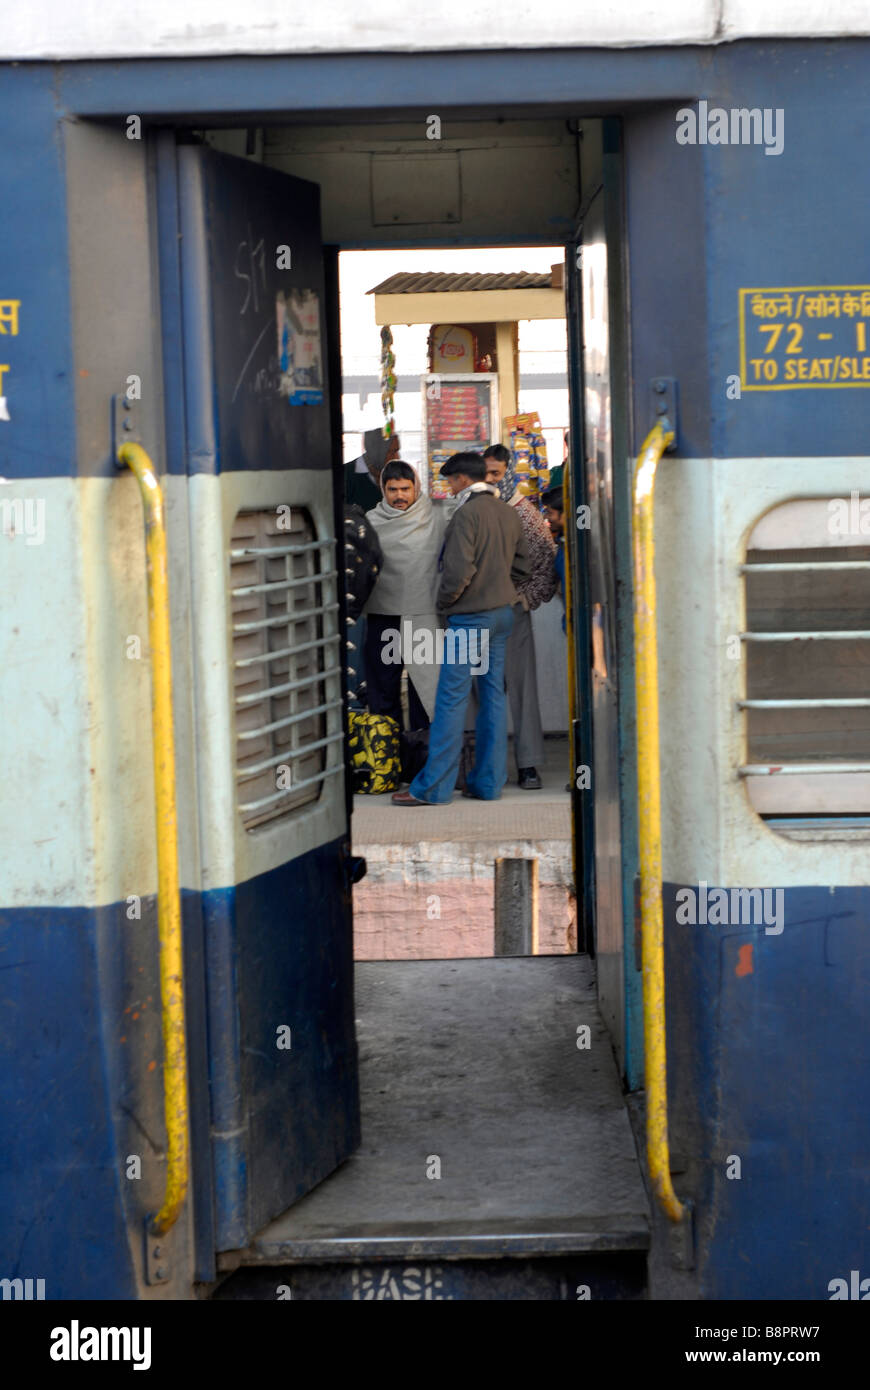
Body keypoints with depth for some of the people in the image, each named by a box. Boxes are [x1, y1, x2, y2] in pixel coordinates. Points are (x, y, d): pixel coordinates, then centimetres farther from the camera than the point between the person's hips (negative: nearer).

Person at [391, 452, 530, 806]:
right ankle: (488, 781, 12)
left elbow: (458, 571, -21)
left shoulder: (466, 514, -15)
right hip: (503, 611, 8)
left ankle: (433, 787, -3)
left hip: (470, 616, -8)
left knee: (452, 698, -5)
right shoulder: (509, 513, 10)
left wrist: (445, 601, -5)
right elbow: (522, 568, 16)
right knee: (493, 693, 10)